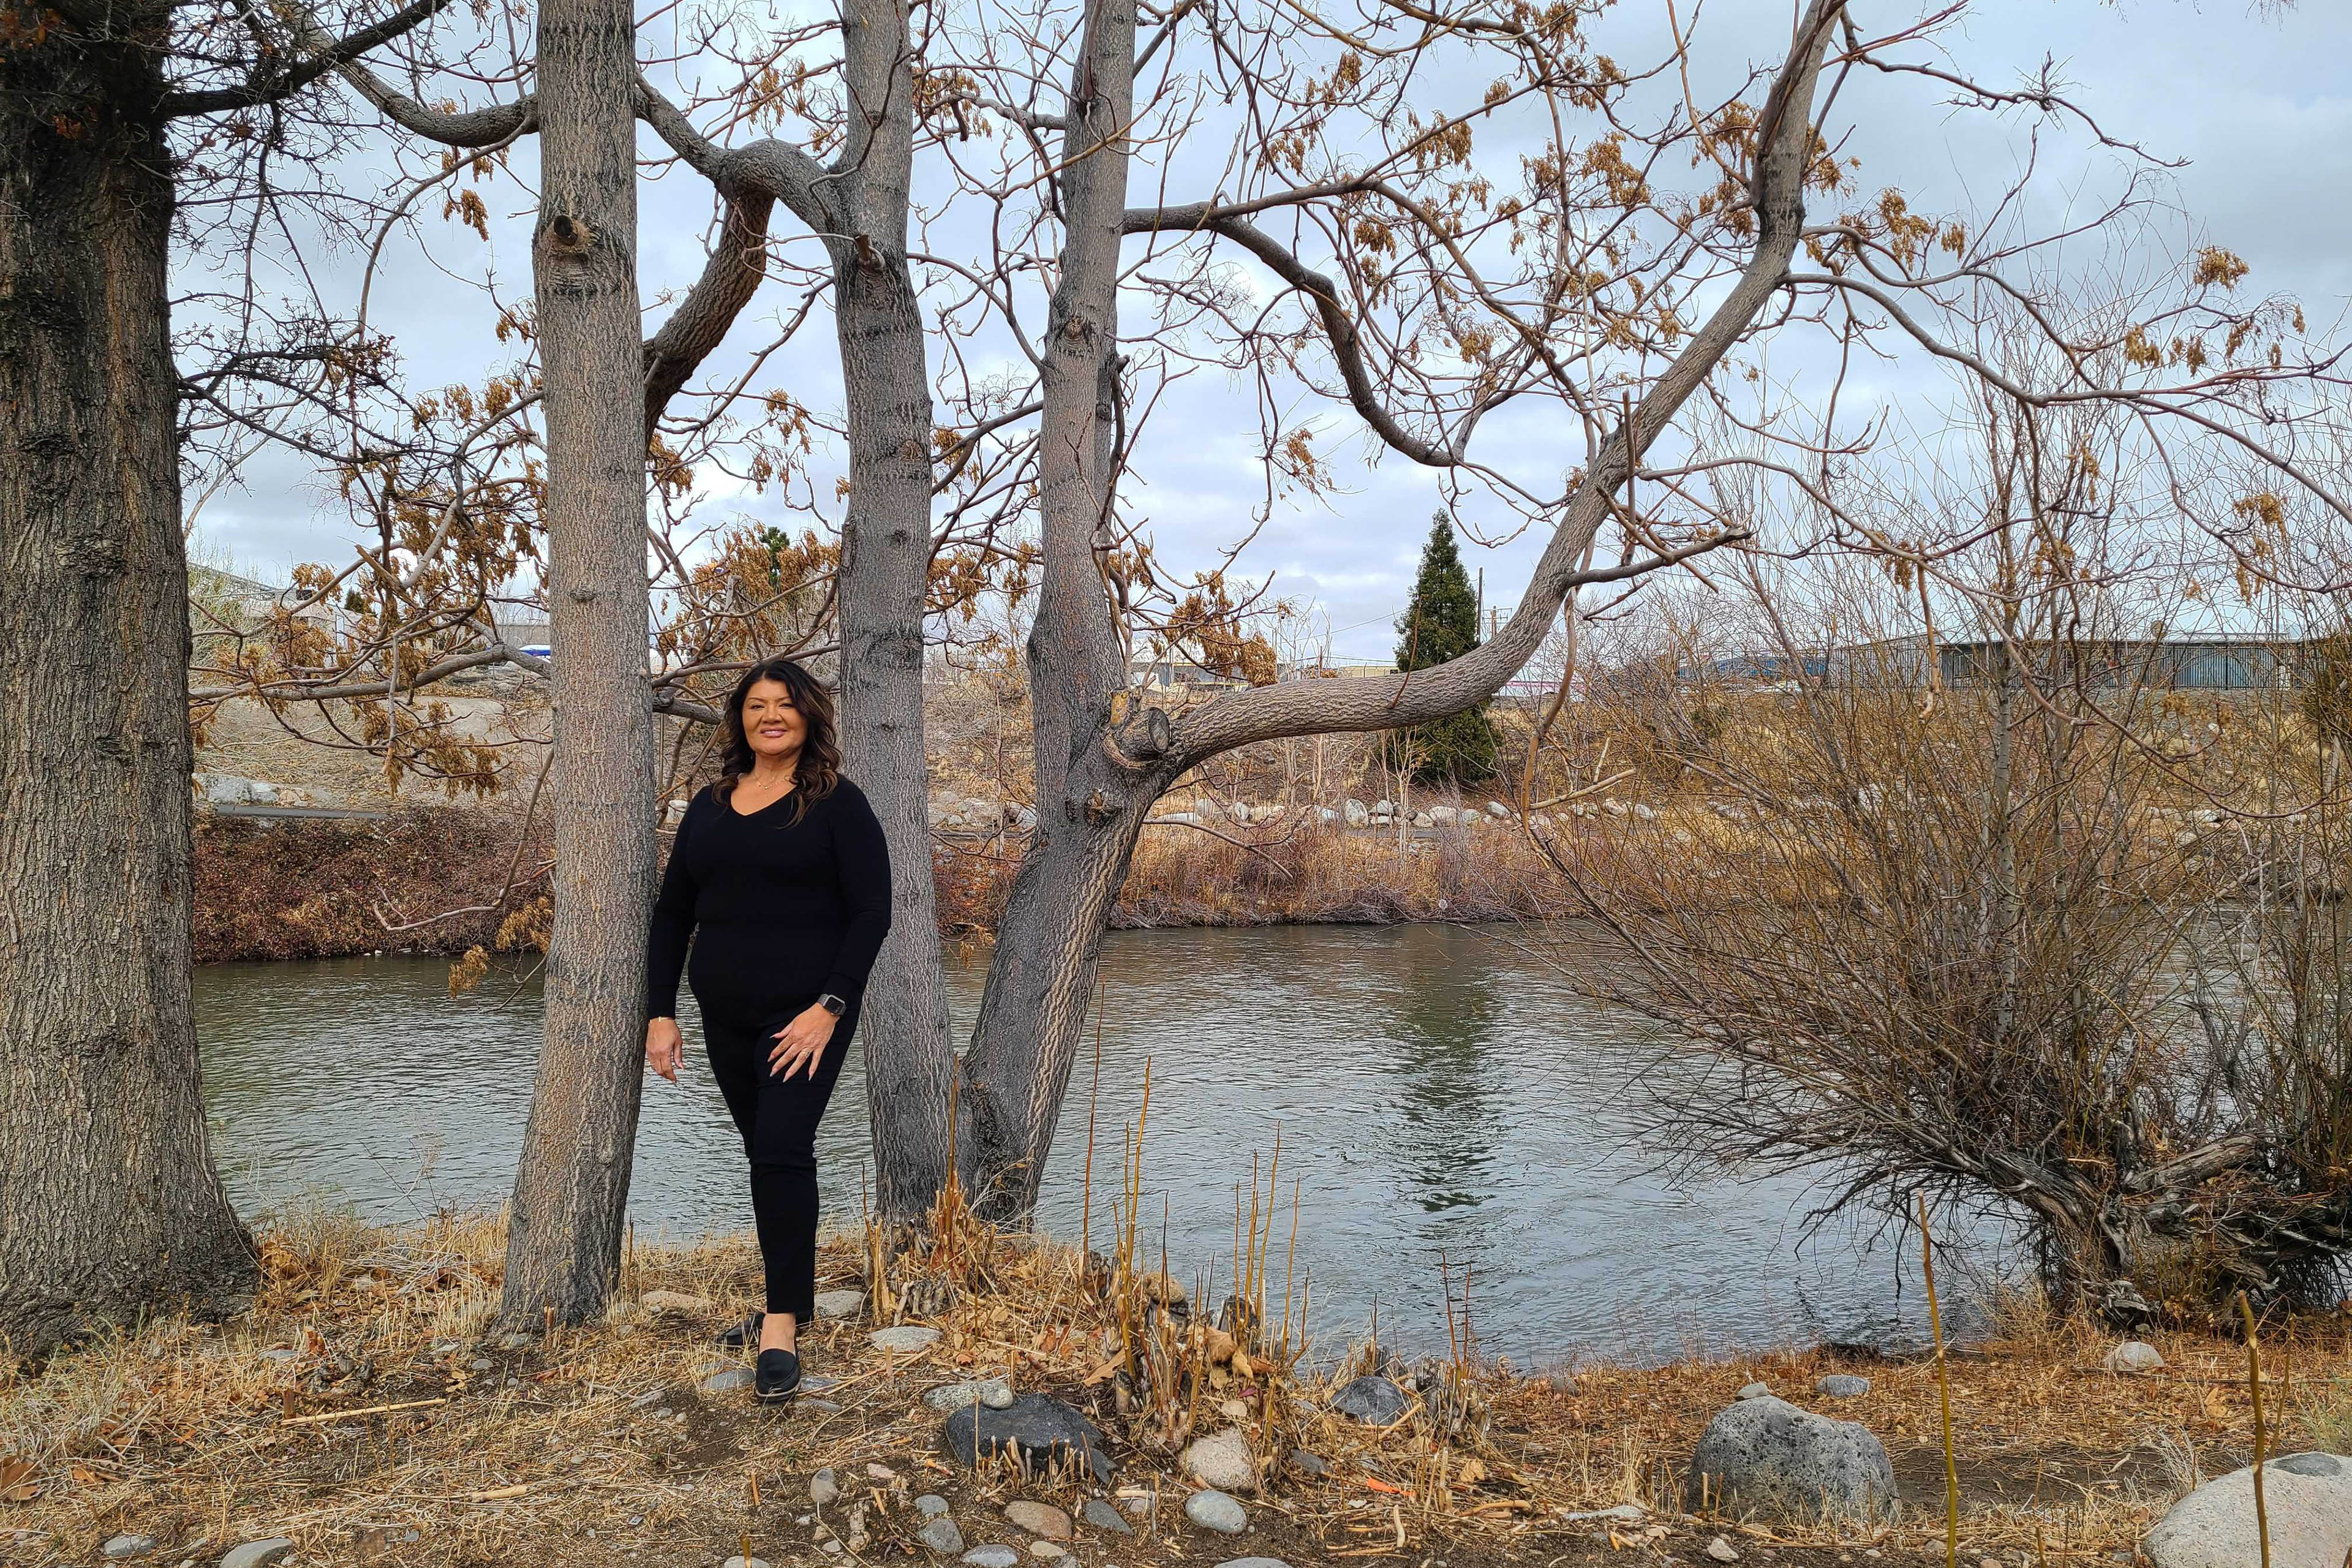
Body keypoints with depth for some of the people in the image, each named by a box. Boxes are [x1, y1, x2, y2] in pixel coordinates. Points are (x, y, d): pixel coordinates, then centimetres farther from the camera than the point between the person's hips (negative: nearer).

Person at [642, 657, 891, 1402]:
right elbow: (672, 914, 13)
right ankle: (793, 1293, 26)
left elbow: (871, 912, -9)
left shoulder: (838, 803, -5)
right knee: (765, 1154, 13)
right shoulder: (709, 806, 11)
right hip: (725, 1019, 5)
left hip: (804, 1017, -5)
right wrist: (660, 1013, 4)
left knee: (782, 1151, -13)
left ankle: (782, 1326, -8)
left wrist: (830, 1007, -17)